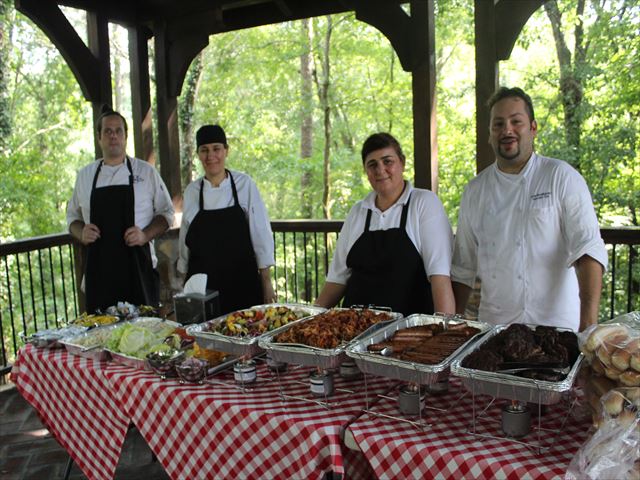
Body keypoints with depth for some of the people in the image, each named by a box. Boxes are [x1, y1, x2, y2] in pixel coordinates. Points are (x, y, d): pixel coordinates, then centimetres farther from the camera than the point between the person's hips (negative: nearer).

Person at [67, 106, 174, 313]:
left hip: (139, 267, -2)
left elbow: (166, 212, 6)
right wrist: (81, 233, -2)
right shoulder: (85, 175, 11)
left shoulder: (146, 171, 4)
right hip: (99, 270, 2)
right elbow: (73, 216, 19)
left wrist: (145, 235, -10)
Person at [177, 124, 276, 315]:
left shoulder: (245, 184, -5)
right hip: (203, 287, 2)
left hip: (242, 283, -2)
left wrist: (267, 283, -3)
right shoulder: (191, 191, 3)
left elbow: (261, 234, -3)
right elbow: (185, 242, 11)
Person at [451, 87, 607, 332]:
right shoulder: (475, 191, 6)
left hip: (555, 323, -3)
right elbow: (463, 267, 10)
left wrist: (589, 320, -25)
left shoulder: (562, 177, -5)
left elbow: (588, 249, -14)